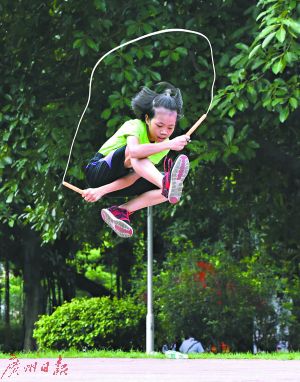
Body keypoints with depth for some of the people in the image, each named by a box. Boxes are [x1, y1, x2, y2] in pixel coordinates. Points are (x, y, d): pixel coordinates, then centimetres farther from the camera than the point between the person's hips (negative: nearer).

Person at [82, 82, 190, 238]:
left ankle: (121, 211, -26)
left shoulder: (164, 146, -5)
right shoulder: (135, 126, -19)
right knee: (135, 156, -35)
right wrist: (169, 144, -48)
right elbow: (134, 151, -44)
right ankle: (166, 183, -61)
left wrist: (102, 191, -29)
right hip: (99, 172, -5)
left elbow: (137, 173, -16)